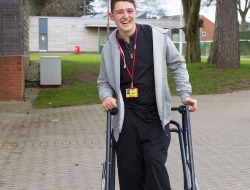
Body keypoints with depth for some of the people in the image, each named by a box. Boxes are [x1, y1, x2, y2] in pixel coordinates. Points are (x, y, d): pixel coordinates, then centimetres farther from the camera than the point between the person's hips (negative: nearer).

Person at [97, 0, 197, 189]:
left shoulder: (157, 36, -5)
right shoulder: (109, 48, 2)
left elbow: (177, 64, 7)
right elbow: (104, 81, 14)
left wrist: (185, 93, -1)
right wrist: (106, 96, -7)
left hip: (155, 115, -2)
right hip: (127, 117, 2)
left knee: (155, 164, -13)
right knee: (129, 171, 2)